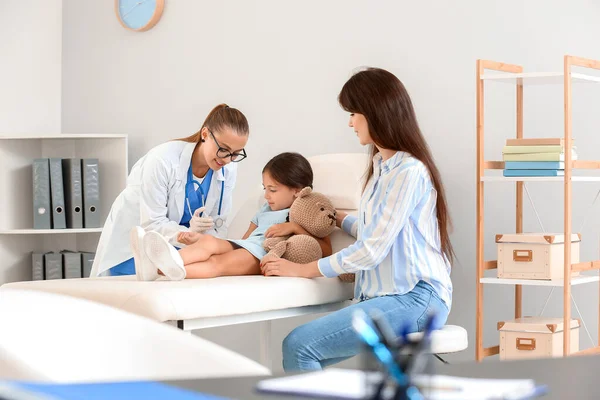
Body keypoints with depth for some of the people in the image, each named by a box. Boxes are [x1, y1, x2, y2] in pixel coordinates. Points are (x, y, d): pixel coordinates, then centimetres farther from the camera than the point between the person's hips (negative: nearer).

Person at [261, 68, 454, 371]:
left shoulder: (408, 171, -14)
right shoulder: (381, 165, 17)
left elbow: (372, 251, -16)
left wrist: (303, 270, -9)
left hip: (415, 300, -9)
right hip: (385, 296, 9)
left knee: (298, 345, -21)